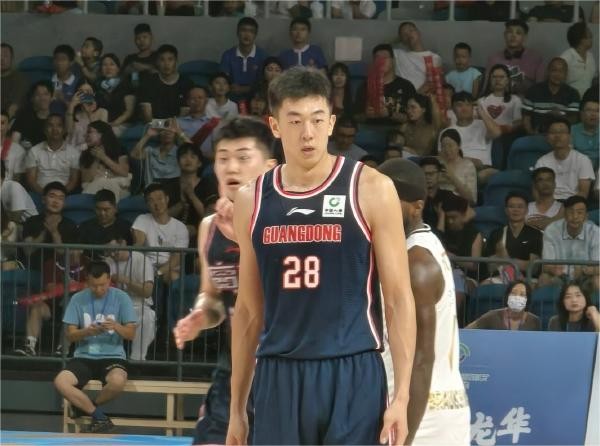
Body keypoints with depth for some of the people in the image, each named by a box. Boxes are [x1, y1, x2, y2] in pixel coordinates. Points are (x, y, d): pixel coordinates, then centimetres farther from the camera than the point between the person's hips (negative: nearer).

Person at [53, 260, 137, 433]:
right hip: (84, 356, 2)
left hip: (112, 356, -1)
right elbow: (70, 335, 1)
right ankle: (99, 417, -12)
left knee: (117, 381, -37)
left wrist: (116, 327, -24)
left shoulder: (121, 298, -1)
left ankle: (86, 408, -4)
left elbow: (131, 334, -2)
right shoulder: (78, 299, 2)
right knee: (60, 382, -28)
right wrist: (87, 331, -20)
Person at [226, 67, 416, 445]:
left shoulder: (370, 190, -3)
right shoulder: (252, 201, 8)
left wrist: (401, 394, -11)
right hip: (279, 379, 3)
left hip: (352, 376, -3)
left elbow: (399, 298, -3)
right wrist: (237, 406, 14)